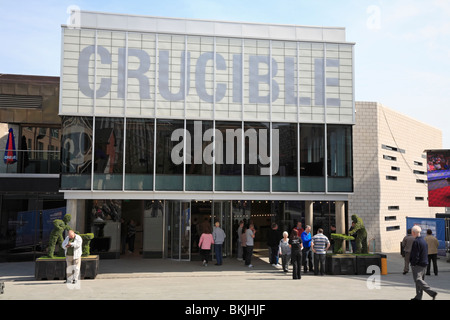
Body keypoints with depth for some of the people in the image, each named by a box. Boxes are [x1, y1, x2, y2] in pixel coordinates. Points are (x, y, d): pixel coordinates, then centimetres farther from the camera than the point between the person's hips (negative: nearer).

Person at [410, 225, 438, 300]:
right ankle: (418, 297, 16)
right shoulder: (424, 240, 13)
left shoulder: (416, 242, -17)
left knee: (418, 279, -10)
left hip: (418, 264, -10)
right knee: (421, 279, 12)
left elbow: (415, 255, -20)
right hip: (424, 263, 10)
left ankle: (432, 292, -19)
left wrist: (413, 264, -14)